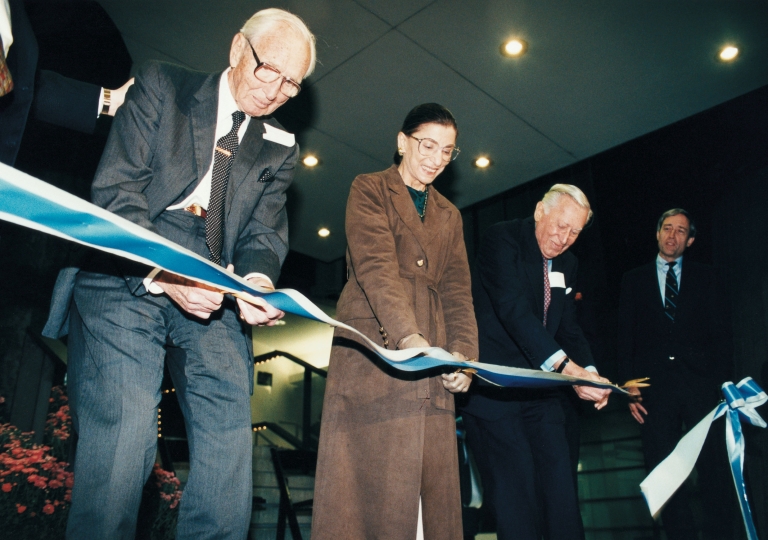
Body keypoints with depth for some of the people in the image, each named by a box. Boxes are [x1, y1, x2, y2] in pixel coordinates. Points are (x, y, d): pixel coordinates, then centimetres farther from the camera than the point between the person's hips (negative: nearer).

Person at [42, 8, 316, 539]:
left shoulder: (280, 147, 19)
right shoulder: (161, 86, 8)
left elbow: (265, 232, 9)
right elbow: (116, 191, -4)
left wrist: (258, 279, -17)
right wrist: (163, 274, -20)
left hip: (215, 294, 4)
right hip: (130, 277, -3)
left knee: (229, 435, -8)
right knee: (122, 432, -17)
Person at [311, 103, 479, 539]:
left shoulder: (450, 216, 24)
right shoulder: (370, 189, 8)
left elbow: (457, 290, 13)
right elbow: (375, 265, -9)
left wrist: (463, 352, -6)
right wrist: (408, 334, -24)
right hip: (372, 351, -4)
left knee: (434, 482, 2)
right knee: (367, 480, -7)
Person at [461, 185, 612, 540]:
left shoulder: (567, 262, 13)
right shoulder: (502, 239, -10)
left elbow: (568, 327, 12)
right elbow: (513, 308, -24)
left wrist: (589, 373, -9)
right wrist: (567, 367, -33)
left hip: (542, 388, 7)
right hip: (495, 387, -6)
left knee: (562, 494, 3)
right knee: (516, 498, -7)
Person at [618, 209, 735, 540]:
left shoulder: (705, 277, 14)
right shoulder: (634, 281, 14)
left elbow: (721, 334, 8)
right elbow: (626, 338, 9)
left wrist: (723, 382, -4)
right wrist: (629, 387, 0)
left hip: (702, 384, 0)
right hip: (655, 385, 0)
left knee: (715, 469, -2)